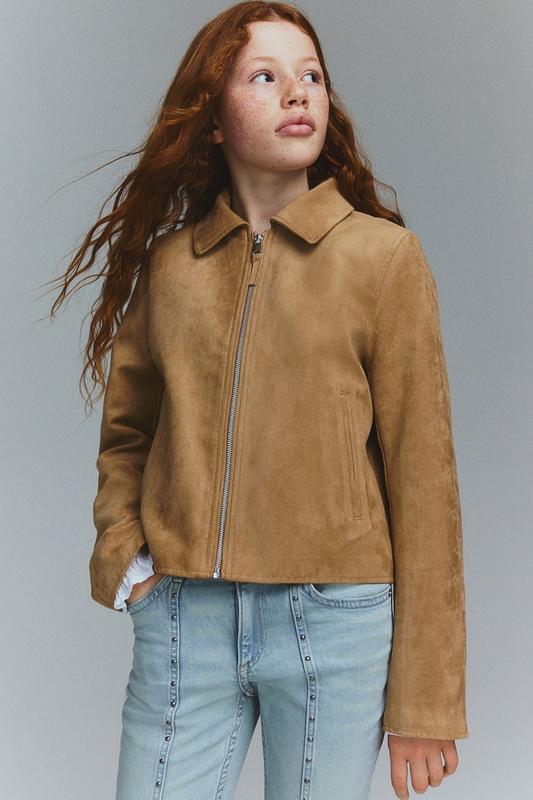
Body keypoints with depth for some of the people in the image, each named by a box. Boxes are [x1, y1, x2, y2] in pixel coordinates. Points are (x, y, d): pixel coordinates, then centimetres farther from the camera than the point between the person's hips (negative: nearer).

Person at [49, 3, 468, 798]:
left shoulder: (385, 255, -2)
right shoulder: (168, 262, 8)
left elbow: (422, 473, -4)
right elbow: (126, 431, 19)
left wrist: (426, 697, -5)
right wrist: (119, 555, 0)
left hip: (336, 620, -2)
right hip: (183, 619, 3)